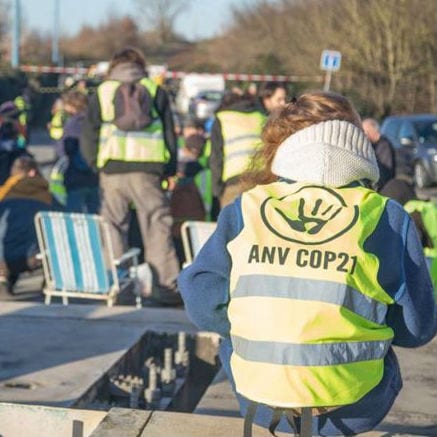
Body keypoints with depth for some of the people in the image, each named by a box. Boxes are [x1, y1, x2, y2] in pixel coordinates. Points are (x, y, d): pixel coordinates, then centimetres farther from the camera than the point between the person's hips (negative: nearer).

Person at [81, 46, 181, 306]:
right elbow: (170, 133, 9)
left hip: (111, 170, 1)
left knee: (113, 227, 8)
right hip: (147, 170, -1)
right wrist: (169, 170, 13)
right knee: (157, 227, -1)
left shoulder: (102, 92, 11)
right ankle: (167, 286, -7)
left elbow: (88, 137, 7)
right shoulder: (155, 91, 10)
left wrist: (97, 166, 15)